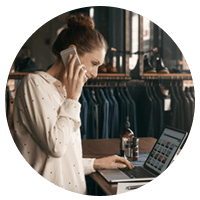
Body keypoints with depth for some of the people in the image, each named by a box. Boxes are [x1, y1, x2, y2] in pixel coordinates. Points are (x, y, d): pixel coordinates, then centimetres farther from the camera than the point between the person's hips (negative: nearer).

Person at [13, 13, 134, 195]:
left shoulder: (63, 91, 15)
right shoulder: (35, 83, -8)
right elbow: (55, 146, -17)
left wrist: (95, 164, 12)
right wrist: (72, 99, -10)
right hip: (50, 187, -7)